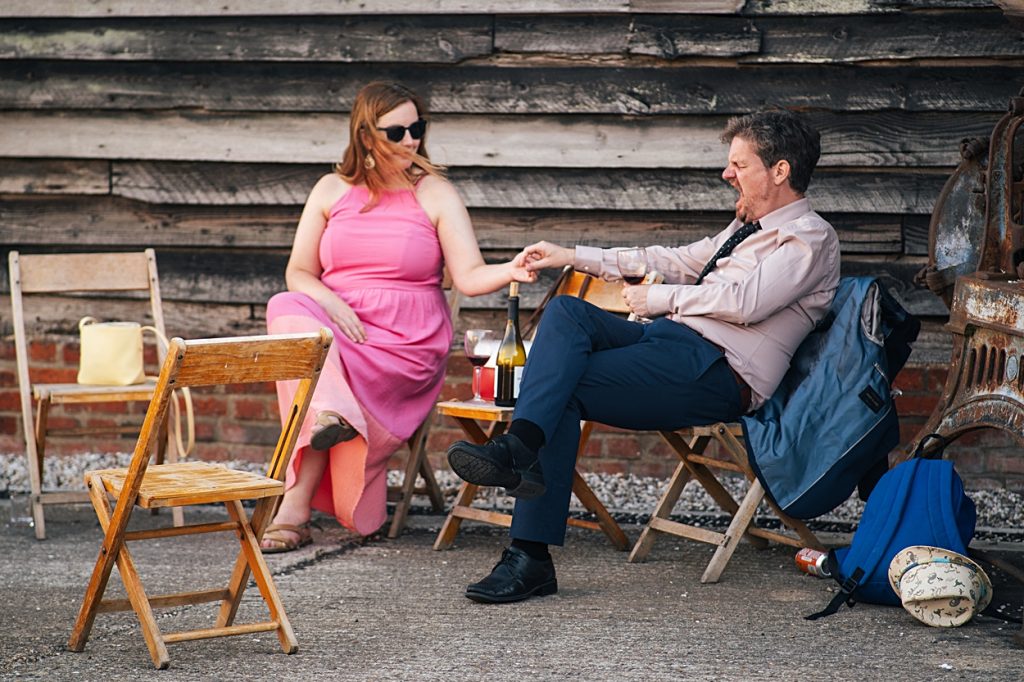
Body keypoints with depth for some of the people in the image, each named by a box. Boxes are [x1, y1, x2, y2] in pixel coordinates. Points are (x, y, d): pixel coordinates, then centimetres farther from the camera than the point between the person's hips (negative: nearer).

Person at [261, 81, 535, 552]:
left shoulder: (435, 195, 5)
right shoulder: (333, 190, 12)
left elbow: (470, 277, -6)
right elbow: (298, 273, 8)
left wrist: (510, 272, -28)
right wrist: (330, 303, -13)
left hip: (407, 340, -2)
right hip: (332, 324, 3)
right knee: (287, 308, -30)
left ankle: (297, 509, -25)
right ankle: (331, 411, -47)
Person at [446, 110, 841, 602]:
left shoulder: (809, 238, -2)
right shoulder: (750, 225, 28)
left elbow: (744, 300, -17)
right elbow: (679, 262, 31)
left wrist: (659, 298, -6)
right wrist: (574, 257, 25)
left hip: (715, 370, -9)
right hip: (672, 340, 9)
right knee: (566, 311, -17)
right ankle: (522, 442, -30)